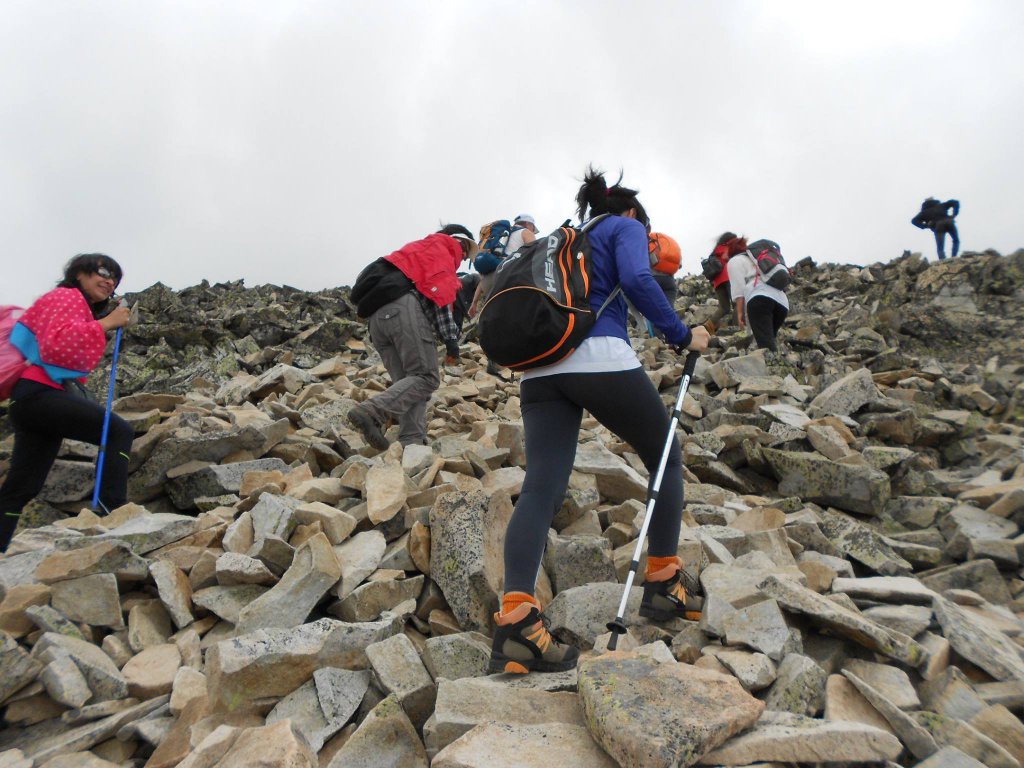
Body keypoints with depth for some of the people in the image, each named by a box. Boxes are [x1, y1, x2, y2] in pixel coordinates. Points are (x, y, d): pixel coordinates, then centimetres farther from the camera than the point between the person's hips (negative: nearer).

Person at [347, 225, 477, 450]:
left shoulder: (417, 249, 39)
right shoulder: (441, 246, 13)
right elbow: (439, 290, -5)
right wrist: (451, 338, -10)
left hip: (377, 317, 9)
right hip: (404, 308, -9)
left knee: (409, 382, 4)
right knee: (427, 377, -13)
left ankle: (410, 442, -10)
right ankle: (371, 413, -28)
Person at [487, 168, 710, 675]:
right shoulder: (626, 227, 15)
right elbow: (637, 280, -6)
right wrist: (681, 335, 0)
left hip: (540, 367, 6)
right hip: (601, 358, -5)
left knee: (541, 488, -8)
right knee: (666, 459, 15)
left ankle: (515, 621, -25)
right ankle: (663, 585, 17)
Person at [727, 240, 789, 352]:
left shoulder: (735, 261, 18)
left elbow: (738, 287, 2)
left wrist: (740, 312, -1)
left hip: (760, 298, -8)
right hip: (782, 302, 8)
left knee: (765, 343, -18)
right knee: (769, 340, 14)